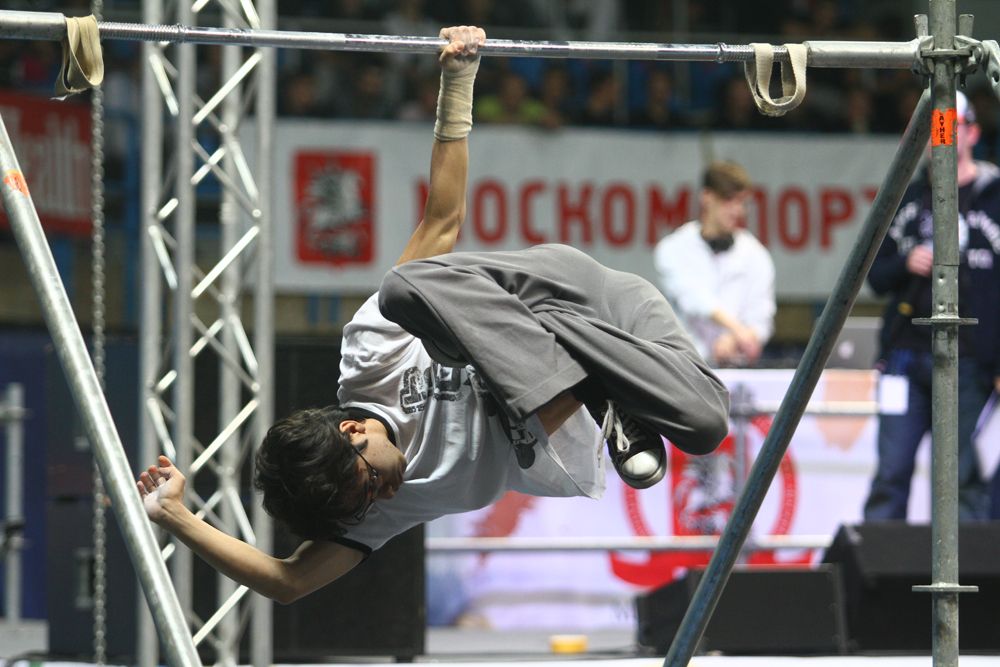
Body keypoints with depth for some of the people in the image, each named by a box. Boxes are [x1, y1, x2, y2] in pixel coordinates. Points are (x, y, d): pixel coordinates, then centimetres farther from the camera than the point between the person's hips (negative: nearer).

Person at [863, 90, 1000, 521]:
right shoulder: (907, 199, 16)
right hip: (906, 357, 4)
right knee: (890, 475, 0)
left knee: (963, 479, -2)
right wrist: (906, 266, -5)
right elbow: (875, 275, 18)